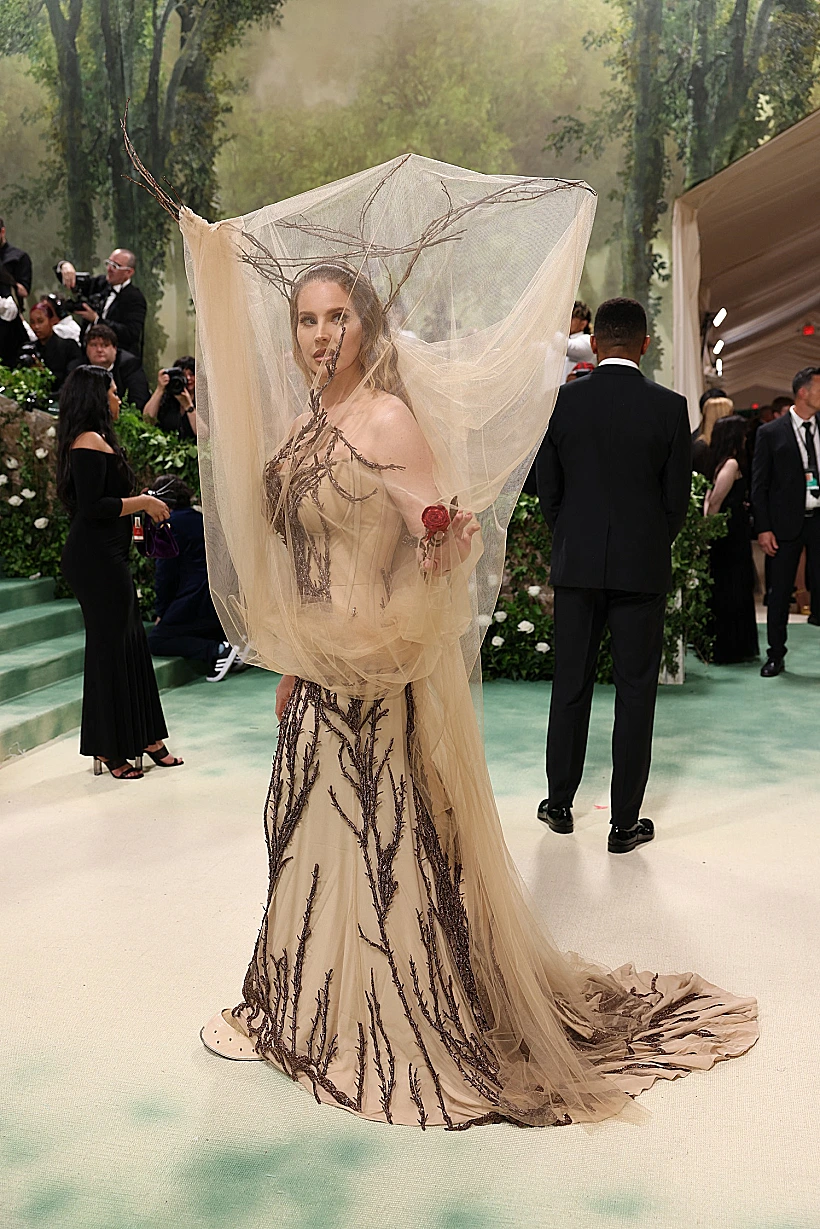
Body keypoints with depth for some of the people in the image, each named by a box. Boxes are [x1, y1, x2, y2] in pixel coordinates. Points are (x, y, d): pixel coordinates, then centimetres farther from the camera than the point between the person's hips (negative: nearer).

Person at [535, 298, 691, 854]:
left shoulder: (561, 401, -3)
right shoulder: (670, 406, -7)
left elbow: (548, 489, 2)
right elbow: (679, 498, -2)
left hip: (577, 564, 2)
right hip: (643, 568, -1)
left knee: (570, 688, 12)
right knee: (636, 694, 5)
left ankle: (560, 805, 23)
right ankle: (625, 823, 10)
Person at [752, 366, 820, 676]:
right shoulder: (771, 433, 0)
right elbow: (759, 485, -1)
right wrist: (764, 529, -8)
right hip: (786, 523, -2)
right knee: (779, 594, 5)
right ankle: (776, 656, 16)